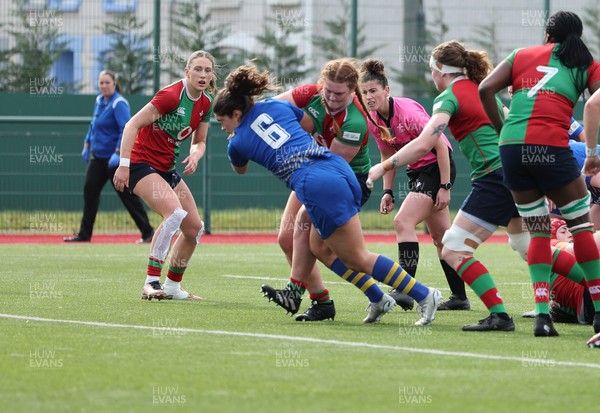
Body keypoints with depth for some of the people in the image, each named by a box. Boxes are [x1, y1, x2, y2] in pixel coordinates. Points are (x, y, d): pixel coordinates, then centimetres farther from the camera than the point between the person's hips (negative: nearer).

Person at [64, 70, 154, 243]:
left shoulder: (119, 104, -16)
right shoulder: (99, 100, 10)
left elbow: (126, 130, -24)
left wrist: (118, 153, -31)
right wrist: (87, 145, 20)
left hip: (114, 158, -9)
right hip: (97, 156, 9)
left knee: (127, 194, -5)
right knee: (90, 191, 6)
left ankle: (148, 232, 1)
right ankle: (84, 234, 13)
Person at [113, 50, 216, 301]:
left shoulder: (205, 104, 3)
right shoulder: (172, 95, -21)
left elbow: (200, 141, 14)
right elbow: (133, 125, -22)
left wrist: (195, 155, -11)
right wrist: (123, 165, -28)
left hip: (166, 168, 9)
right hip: (141, 163, -9)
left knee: (194, 227, 6)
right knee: (175, 213, -29)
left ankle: (172, 286, 21)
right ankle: (151, 283, -28)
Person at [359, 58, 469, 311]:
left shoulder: (407, 111, -24)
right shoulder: (373, 120, -2)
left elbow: (441, 145, -21)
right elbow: (388, 155, 13)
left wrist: (445, 187, -21)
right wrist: (387, 191, 6)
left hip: (438, 168, -9)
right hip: (417, 172, 9)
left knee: (403, 221, -22)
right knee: (440, 235, 13)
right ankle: (460, 297, 20)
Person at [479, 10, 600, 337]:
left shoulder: (522, 55, 19)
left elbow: (486, 89, 7)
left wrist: (502, 129, 15)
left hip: (511, 147, 3)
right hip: (552, 147, -3)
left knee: (538, 231, 13)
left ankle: (542, 313, 0)